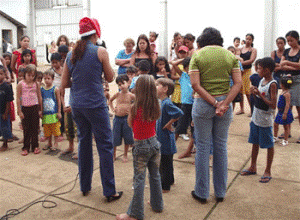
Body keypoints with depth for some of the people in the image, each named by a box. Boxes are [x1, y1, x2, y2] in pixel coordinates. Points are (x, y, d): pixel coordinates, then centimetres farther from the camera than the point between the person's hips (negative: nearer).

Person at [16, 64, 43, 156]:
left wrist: (40, 110, 5)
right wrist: (19, 111, -4)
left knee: (35, 128, 6)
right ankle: (26, 147, 16)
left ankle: (35, 146, 18)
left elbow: (39, 97, 6)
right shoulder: (21, 84, -4)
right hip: (25, 108, -1)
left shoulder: (36, 84, 1)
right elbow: (18, 98, -2)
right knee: (26, 129, 6)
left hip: (35, 108, 1)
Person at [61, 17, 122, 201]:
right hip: (95, 104, -5)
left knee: (84, 142, 17)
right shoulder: (100, 52, -6)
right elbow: (110, 78, 2)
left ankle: (85, 187, 28)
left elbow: (64, 84, 8)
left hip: (77, 105, 6)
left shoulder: (71, 55, 7)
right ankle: (110, 192, 8)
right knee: (105, 145, 2)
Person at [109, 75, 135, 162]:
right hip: (117, 118, 2)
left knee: (127, 137, 6)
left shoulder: (131, 95, -4)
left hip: (126, 118, -2)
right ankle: (114, 154, 26)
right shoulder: (117, 94, 3)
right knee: (115, 137, 8)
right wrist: (112, 108, 8)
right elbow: (110, 100, 21)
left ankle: (125, 155, 23)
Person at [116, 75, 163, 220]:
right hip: (154, 143, 5)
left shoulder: (135, 108, -17)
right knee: (155, 175, 18)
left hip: (141, 146, -5)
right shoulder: (156, 107, -3)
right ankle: (157, 204, 33)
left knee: (139, 179, 2)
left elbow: (130, 124, -2)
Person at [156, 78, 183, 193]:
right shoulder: (161, 102, 6)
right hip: (161, 137, 9)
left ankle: (165, 186, 16)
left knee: (165, 163, 4)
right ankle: (170, 180, 39)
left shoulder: (167, 103, -22)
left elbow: (180, 113, -33)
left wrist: (169, 124, -23)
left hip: (166, 139, -9)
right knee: (163, 162, 22)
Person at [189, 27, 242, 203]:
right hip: (225, 103, 3)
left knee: (203, 147, 6)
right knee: (221, 146, 12)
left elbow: (195, 85, -13)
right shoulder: (230, 56, 5)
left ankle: (202, 193, 17)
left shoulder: (197, 56, -2)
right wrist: (224, 104, -13)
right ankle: (221, 192, 24)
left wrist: (215, 103, -13)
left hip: (203, 103, -2)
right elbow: (238, 83, -5)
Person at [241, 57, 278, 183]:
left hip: (265, 120, -8)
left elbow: (273, 105, -22)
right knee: (255, 143, 17)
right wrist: (255, 94, -4)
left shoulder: (272, 84, -17)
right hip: (256, 117, 8)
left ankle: (268, 172, 18)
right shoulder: (262, 81, 7)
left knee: (269, 145, 6)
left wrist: (259, 95, -22)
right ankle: (253, 168, 31)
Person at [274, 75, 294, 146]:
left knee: (286, 126, 4)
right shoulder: (283, 92, 7)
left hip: (285, 112, -10)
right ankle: (275, 137, 32)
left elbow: (287, 104, -24)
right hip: (280, 112, 10)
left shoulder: (287, 94, -22)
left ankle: (285, 140, 16)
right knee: (275, 124, 16)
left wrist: (285, 114, -26)